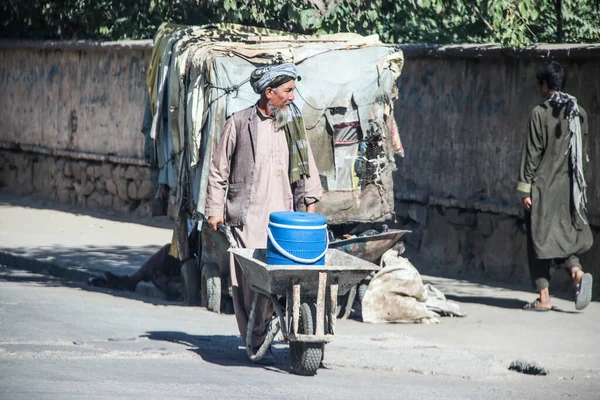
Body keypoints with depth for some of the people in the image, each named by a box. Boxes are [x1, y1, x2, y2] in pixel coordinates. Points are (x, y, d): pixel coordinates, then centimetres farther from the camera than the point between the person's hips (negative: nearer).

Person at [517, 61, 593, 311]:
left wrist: (525, 188, -8)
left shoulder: (540, 113, -11)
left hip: (543, 186, -5)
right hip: (570, 186, 5)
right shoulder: (578, 112, 4)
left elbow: (532, 153, -11)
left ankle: (543, 297, 2)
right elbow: (584, 152, 10)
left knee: (540, 238, 3)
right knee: (565, 235, 14)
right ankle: (577, 273, -13)